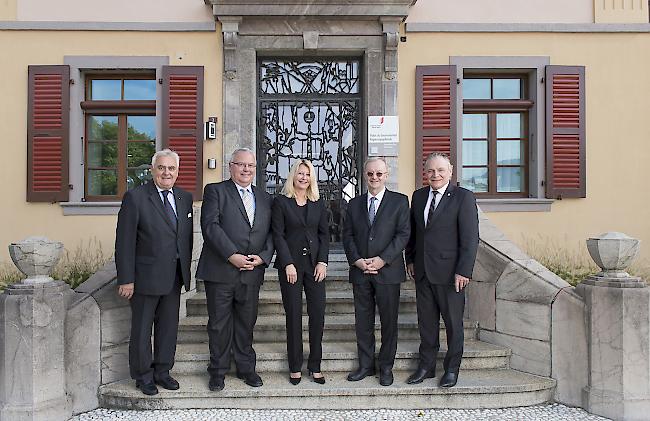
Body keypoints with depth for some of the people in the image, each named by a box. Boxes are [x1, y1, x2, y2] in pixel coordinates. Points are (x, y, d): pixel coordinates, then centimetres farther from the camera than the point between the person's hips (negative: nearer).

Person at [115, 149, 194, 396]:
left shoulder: (185, 198, 8)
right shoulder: (135, 197, -9)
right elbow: (125, 241, -11)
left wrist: (186, 269, 9)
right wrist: (126, 279, -14)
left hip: (175, 276, 5)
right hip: (146, 276, -5)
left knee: (169, 326, 15)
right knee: (142, 328, 8)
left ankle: (162, 371, 31)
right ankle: (143, 376, 25)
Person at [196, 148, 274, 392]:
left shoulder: (265, 199, 15)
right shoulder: (215, 191, 1)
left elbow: (271, 232, 11)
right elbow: (210, 225, -11)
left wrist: (263, 257, -7)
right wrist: (232, 256, -18)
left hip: (252, 272, 4)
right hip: (220, 271, -3)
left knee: (247, 323, 13)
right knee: (219, 324, 6)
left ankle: (246, 368, 28)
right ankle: (218, 371, 21)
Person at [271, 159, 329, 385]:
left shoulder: (319, 204, 11)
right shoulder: (281, 202, 1)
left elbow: (324, 234, 9)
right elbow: (278, 235, -3)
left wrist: (322, 262, -2)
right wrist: (288, 264, -11)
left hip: (315, 263, 3)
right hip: (290, 264, -3)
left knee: (318, 314, 0)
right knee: (293, 316, 2)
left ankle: (315, 366, 12)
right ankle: (295, 367, 13)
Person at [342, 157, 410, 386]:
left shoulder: (399, 201, 1)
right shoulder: (354, 204, 12)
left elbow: (403, 234, -6)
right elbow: (347, 235, 8)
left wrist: (382, 260, -15)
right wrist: (357, 260, -7)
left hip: (388, 270, -3)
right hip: (360, 271, 3)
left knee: (389, 321, 5)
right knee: (363, 320, 9)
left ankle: (386, 367, 20)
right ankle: (366, 365, 23)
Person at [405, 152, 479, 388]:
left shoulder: (463, 197, -9)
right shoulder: (418, 196, 9)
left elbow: (470, 238, -12)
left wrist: (463, 271, -16)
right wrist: (410, 260, 11)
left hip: (450, 272, -5)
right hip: (422, 271, 5)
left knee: (453, 322, 9)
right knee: (426, 322, 14)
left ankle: (452, 369, 26)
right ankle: (426, 366, 28)